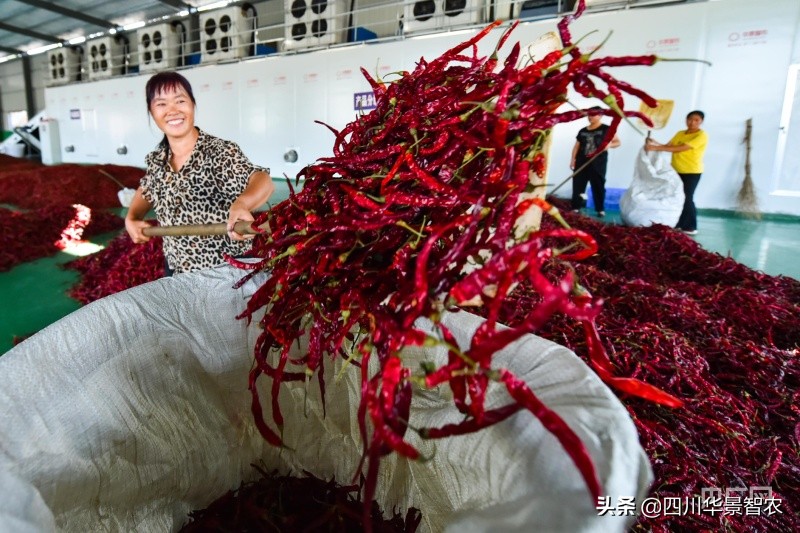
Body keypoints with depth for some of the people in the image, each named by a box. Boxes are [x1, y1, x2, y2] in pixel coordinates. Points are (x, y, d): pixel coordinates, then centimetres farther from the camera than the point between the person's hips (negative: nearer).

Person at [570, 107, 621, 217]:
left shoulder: (606, 129, 1)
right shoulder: (582, 131, 12)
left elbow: (618, 142, 3)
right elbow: (577, 146, 13)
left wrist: (609, 144, -19)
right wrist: (573, 159, 1)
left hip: (598, 164, -3)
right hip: (582, 163, 4)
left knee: (598, 186, 2)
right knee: (577, 185, 0)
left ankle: (600, 209, 11)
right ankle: (575, 208, 7)